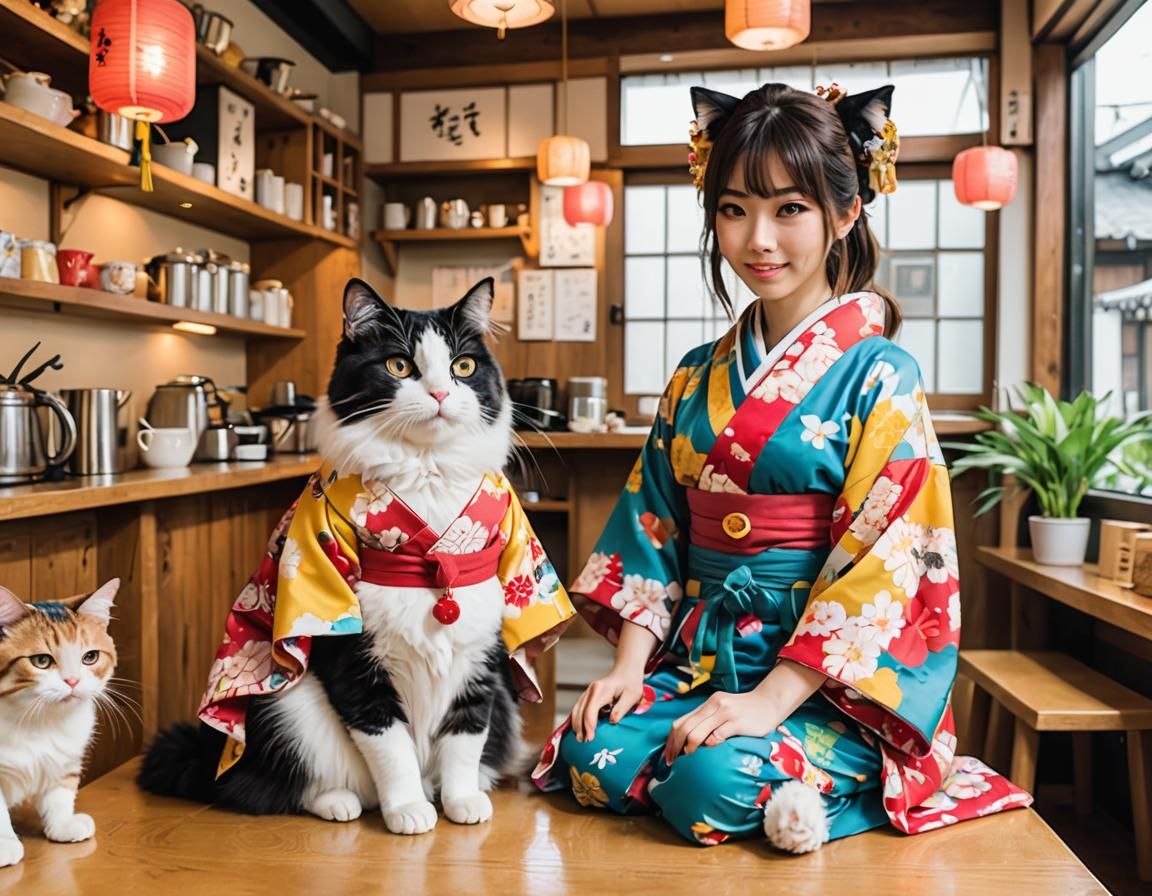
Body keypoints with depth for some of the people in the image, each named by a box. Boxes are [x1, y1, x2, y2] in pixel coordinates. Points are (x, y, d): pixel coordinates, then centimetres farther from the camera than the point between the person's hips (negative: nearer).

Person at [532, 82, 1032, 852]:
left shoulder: (879, 376, -8)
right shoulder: (697, 379, 9)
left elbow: (880, 561, -15)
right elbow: (653, 528, 7)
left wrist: (771, 698, -20)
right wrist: (631, 665, -4)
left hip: (835, 680, -5)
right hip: (699, 657, 5)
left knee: (715, 784, -30)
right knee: (594, 758, -19)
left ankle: (795, 788, 0)